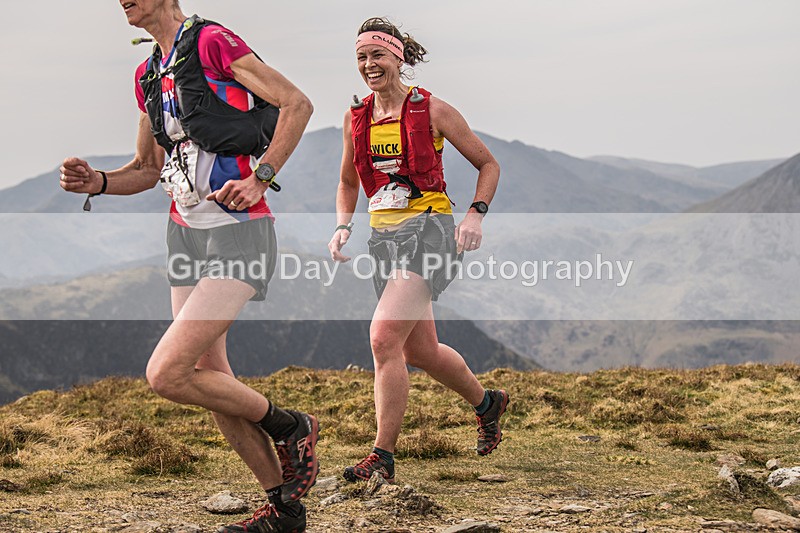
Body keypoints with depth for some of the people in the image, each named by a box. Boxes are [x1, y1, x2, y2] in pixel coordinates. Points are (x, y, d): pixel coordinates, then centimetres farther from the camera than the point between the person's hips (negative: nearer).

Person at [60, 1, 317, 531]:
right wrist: (97, 181, 4)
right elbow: (148, 169, 23)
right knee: (210, 378, 9)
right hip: (185, 232, 9)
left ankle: (291, 428, 5)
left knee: (167, 374, -16)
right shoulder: (148, 74, 16)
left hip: (237, 230, -9)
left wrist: (259, 179, -18)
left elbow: (297, 103, -13)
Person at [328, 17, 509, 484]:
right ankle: (487, 403, 42)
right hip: (385, 235, 6)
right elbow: (349, 182, 23)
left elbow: (489, 165, 3)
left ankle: (383, 456, -15)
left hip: (430, 227, -6)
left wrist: (475, 216, -11)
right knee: (420, 349, 14)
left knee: (384, 336, -21)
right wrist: (343, 226, 6)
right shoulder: (356, 118, 9)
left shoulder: (432, 110, -5)